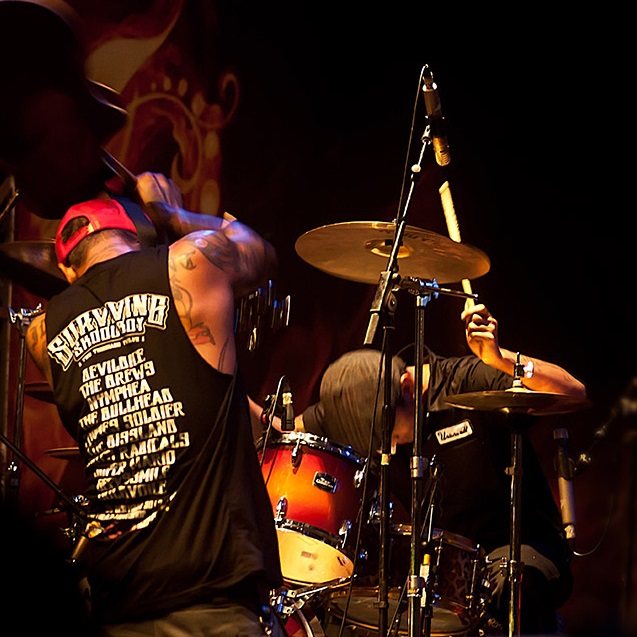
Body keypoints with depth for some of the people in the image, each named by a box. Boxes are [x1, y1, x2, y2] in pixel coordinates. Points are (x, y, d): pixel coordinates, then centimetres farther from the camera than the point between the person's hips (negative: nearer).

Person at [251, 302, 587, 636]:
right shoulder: (350, 407, -3)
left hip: (520, 545, -5)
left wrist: (500, 359, -38)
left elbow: (574, 394, -25)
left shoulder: (469, 381, -17)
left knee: (510, 581, -39)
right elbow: (282, 434, 8)